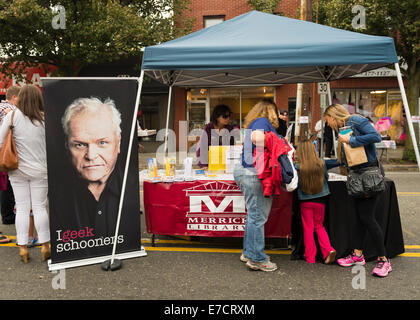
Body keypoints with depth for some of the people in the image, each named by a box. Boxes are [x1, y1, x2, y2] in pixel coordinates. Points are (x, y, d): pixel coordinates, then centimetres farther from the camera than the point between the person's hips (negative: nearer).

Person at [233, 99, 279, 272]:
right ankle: (257, 259, 3)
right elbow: (257, 137, -26)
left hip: (247, 172, 10)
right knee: (257, 216, -5)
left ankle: (248, 252, 26)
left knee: (254, 215, 16)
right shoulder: (263, 122, -7)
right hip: (253, 174, -10)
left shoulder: (254, 123, 22)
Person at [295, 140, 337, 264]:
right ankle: (328, 250, 3)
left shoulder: (298, 168, -17)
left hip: (305, 202, -2)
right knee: (319, 226, 19)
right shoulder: (322, 164, -9)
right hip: (320, 200, 2)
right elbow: (326, 177, 6)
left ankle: (310, 257, 15)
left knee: (308, 228, 9)